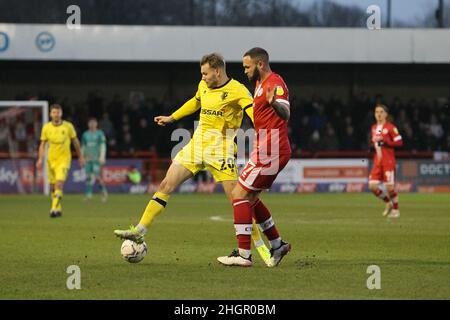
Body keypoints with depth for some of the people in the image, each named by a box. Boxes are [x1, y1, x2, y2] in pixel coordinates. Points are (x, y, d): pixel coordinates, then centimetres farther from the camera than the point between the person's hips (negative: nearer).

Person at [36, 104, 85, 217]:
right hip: (51, 160, 3)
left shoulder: (68, 126, -3)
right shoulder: (46, 127, 1)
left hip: (64, 158, -3)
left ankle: (54, 209, -25)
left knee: (59, 183, -20)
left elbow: (75, 141, 9)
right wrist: (40, 159, -5)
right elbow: (42, 144, 7)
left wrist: (80, 156, 14)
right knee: (53, 186, 9)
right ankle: (59, 209, 27)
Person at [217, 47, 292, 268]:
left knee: (239, 194, -10)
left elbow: (285, 114, -33)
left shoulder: (275, 83, -15)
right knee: (250, 197, 16)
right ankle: (277, 244, 20)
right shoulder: (260, 84, 17)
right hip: (267, 150, 10)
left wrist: (274, 102, -52)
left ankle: (243, 254, -12)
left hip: (270, 151, -10)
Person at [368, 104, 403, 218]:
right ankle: (388, 203, 18)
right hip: (377, 161, 6)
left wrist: (384, 141, -18)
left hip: (388, 161, -6)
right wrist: (373, 143, 3)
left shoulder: (390, 127, -6)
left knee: (389, 187, -8)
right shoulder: (373, 128, 14)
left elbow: (399, 142, -10)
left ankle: (396, 210, 13)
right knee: (372, 186, -5)